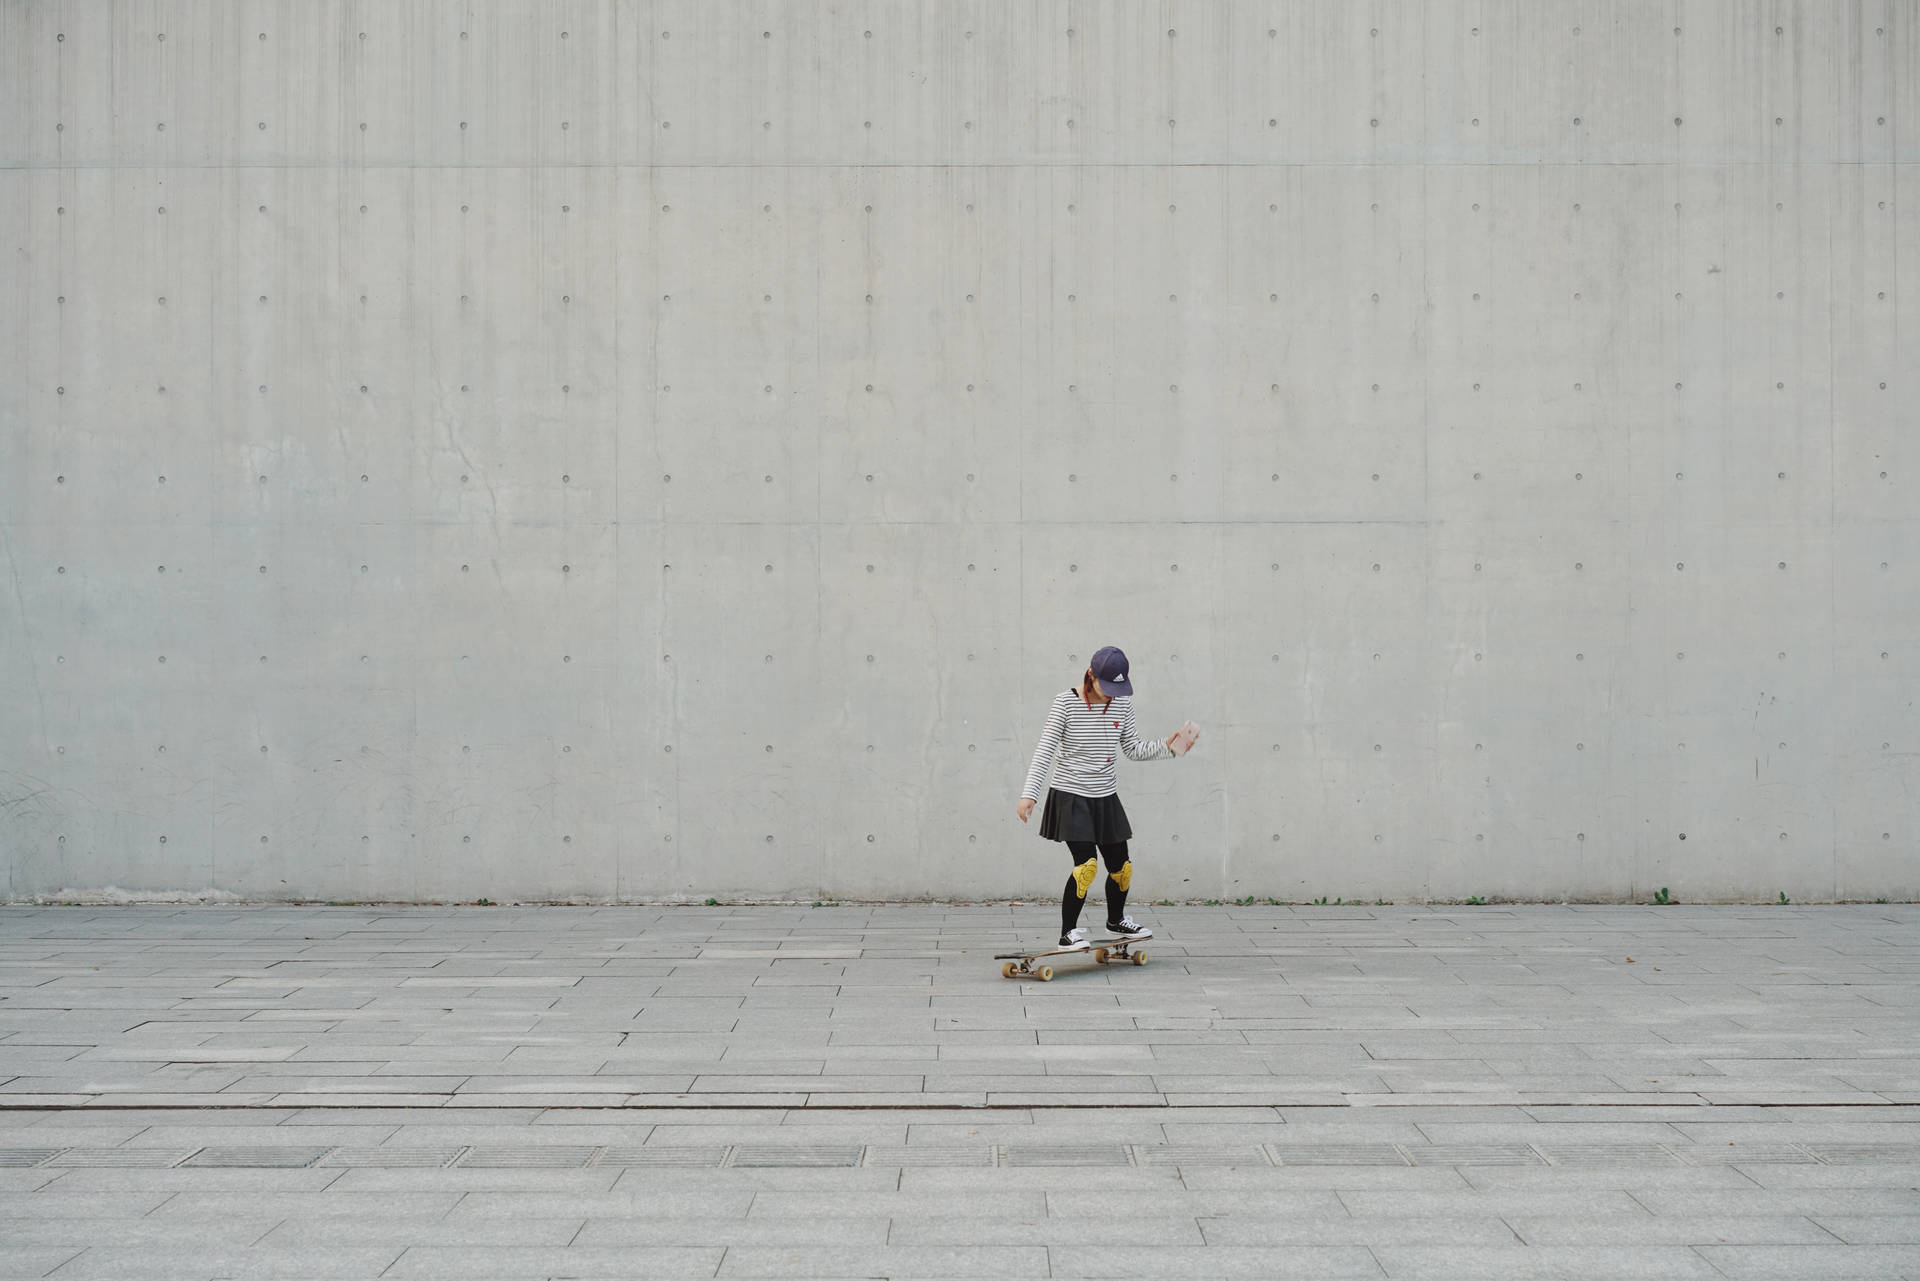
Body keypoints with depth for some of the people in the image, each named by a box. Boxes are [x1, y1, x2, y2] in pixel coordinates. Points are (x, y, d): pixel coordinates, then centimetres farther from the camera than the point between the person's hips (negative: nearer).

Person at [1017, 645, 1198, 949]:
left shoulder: (1122, 703, 2)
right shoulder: (1065, 702, -12)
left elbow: (1133, 748, 10)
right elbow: (1045, 750, -11)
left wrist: (1167, 746, -5)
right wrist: (1029, 793, -17)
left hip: (1106, 797, 5)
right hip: (1071, 796, -5)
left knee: (1120, 865, 10)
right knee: (1086, 864, -16)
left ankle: (1116, 919, 36)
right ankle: (1068, 933, -2)